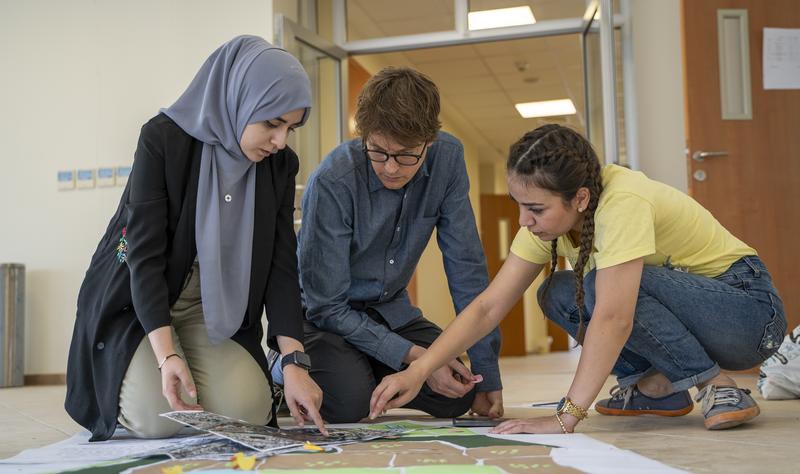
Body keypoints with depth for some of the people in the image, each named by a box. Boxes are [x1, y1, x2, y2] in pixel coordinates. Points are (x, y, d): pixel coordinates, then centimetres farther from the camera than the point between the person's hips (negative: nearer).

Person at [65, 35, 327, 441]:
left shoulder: (280, 165, -6)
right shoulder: (164, 138, -19)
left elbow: (282, 264, -9)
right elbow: (144, 254, -22)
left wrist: (293, 362, -20)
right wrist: (167, 356, -33)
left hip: (218, 311, 3)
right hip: (137, 302, -3)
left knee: (248, 410, -19)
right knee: (159, 418, -23)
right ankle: (124, 383, 12)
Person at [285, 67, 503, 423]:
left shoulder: (447, 157, -16)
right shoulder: (332, 183, -29)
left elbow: (466, 267, -11)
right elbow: (327, 306, -22)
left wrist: (487, 376, -13)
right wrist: (414, 356, -29)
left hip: (389, 309, 5)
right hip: (323, 314, -4)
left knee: (456, 397, -13)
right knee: (349, 401, -29)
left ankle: (374, 376, 16)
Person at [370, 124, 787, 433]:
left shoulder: (622, 203, -30)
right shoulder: (549, 217, -7)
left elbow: (612, 317, -37)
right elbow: (489, 306, -9)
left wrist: (566, 418, -38)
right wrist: (417, 372, -19)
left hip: (747, 307, -7)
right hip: (685, 300, 7)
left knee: (600, 288, -30)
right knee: (558, 295, -8)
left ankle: (717, 387, -16)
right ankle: (658, 389, -2)